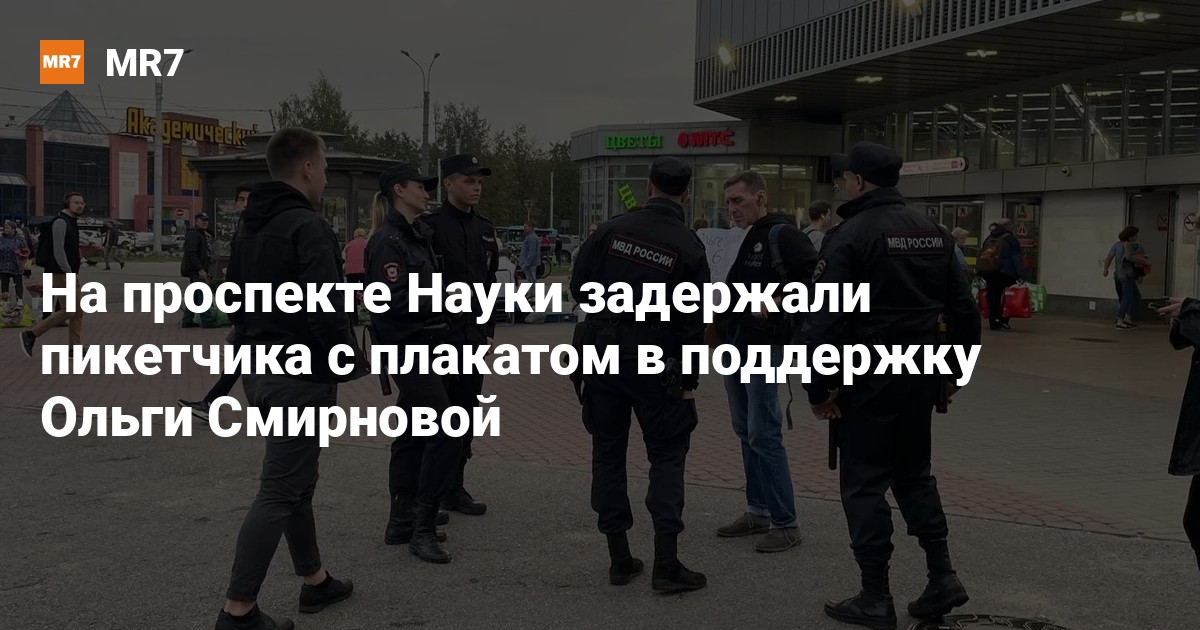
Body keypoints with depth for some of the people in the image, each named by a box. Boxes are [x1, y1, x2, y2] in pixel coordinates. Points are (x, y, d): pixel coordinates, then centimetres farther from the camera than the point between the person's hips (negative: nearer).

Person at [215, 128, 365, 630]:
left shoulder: (248, 228, 12)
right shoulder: (307, 227, -18)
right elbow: (324, 309, -23)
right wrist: (352, 362, -9)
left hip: (259, 370, 10)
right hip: (300, 375, -10)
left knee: (297, 481, 19)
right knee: (279, 492, -4)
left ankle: (316, 582, 31)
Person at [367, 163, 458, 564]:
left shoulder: (415, 235, 14)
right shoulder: (388, 240, -15)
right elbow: (396, 301, -22)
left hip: (422, 346, 10)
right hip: (407, 348, -10)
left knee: (414, 434, 13)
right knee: (447, 432, -11)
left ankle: (401, 523, 22)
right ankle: (422, 528, -5)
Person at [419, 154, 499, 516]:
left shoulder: (485, 229, 12)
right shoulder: (430, 226, -9)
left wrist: (489, 331, 13)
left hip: (473, 340, 7)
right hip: (438, 340, -7)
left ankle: (455, 489, 21)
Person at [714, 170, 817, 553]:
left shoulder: (782, 234, -11)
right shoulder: (738, 239, 14)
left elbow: (815, 275, -20)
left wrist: (776, 303, -22)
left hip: (764, 345, -9)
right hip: (734, 344, 9)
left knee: (764, 435, -8)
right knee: (745, 432, 14)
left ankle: (786, 523, 1)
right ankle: (757, 512, 25)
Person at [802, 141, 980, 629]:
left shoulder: (849, 236, -12)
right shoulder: (934, 233, 10)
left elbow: (825, 320, -18)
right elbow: (964, 311, 11)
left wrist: (819, 389, -12)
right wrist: (952, 374, 18)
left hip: (867, 379, -7)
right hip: (920, 375, 7)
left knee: (865, 484, 3)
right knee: (914, 474, 21)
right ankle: (942, 578, 18)